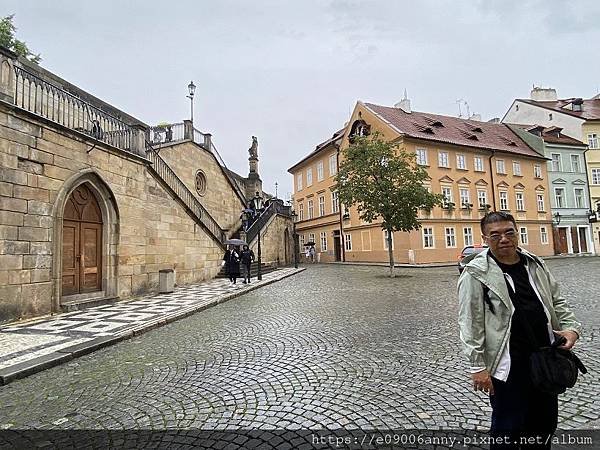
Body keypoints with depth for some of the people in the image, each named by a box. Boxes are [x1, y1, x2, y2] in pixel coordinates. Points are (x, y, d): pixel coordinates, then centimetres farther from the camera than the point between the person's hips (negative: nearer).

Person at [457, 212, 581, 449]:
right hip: (507, 366, -6)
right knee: (508, 429, 8)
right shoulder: (476, 274, -13)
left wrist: (571, 327, -2)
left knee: (546, 423, 22)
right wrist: (478, 366, -15)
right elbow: (470, 323, -14)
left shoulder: (535, 264, 6)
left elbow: (557, 301, 17)